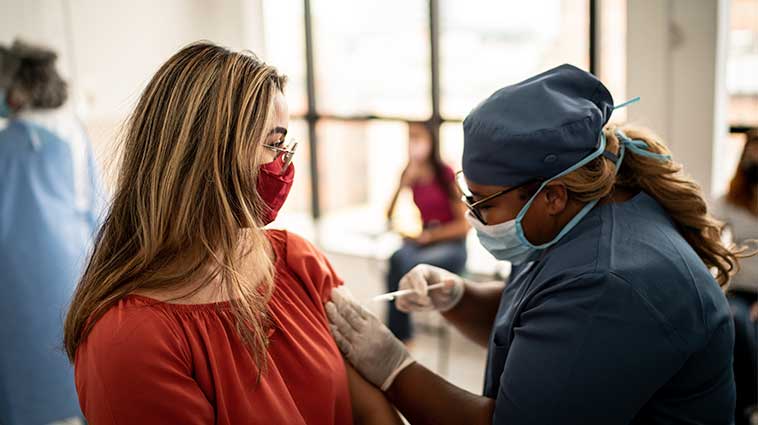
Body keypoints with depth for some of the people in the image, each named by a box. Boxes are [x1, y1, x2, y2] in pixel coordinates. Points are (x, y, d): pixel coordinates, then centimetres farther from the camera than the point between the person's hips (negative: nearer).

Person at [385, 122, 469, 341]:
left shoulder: (446, 174, -5)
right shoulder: (409, 175, 7)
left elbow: (465, 224, -4)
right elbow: (391, 217, 1)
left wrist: (431, 235, -12)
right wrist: (405, 183, -8)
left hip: (448, 247, -3)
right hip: (415, 245, 4)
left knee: (400, 262, -31)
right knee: (400, 258, -32)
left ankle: (396, 336, -22)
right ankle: (402, 335, -28)